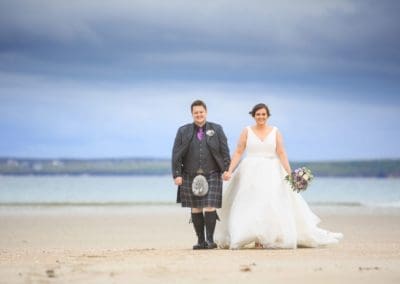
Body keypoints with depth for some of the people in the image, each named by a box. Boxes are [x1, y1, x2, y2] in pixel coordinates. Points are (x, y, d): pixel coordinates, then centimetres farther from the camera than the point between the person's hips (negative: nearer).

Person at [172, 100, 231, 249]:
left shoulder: (216, 129, 7)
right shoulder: (183, 131, 7)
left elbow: (224, 151, 6)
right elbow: (176, 155, 4)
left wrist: (226, 169, -4)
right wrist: (177, 174, -4)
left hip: (212, 175, -2)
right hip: (191, 176, 2)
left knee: (210, 207, -11)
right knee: (195, 209, 5)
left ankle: (210, 239, -6)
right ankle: (200, 240, 11)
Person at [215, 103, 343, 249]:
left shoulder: (275, 131, 5)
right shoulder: (247, 131, 4)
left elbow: (281, 154, 0)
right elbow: (238, 153, 2)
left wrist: (290, 173, -10)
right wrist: (229, 170, -8)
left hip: (271, 173, 0)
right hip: (251, 173, 0)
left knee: (272, 204, -6)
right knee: (251, 205, -5)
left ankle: (271, 238, -2)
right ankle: (256, 238, -2)